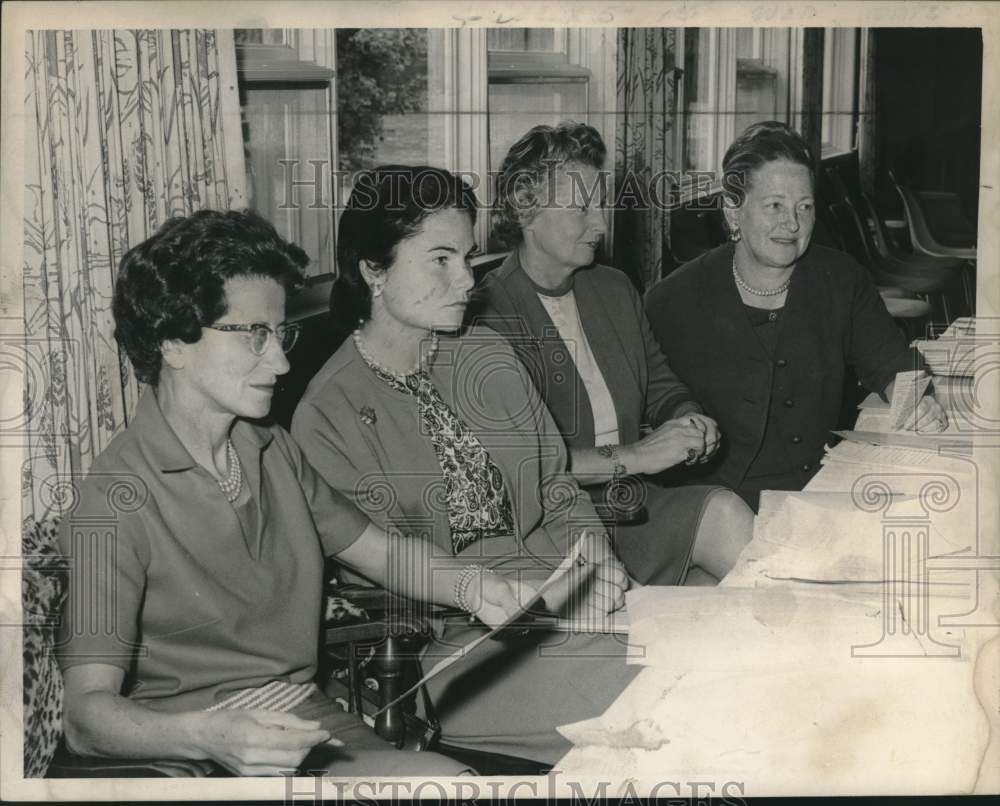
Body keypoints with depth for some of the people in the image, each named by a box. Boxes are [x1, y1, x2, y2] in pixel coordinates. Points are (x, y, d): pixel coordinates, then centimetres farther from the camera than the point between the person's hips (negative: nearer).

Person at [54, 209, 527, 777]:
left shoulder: (275, 453, 11)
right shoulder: (118, 501, -14)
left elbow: (377, 549, 21)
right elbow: (87, 713, -20)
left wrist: (467, 587, 0)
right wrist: (209, 736, -39)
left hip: (313, 724, 7)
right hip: (193, 754, -7)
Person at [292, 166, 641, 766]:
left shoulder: (490, 357, 10)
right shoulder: (327, 417, -8)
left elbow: (559, 489, 14)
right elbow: (388, 571, -11)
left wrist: (595, 562, -7)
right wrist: (548, 587, -17)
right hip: (440, 641, -6)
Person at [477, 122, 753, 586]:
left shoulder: (615, 290, 15)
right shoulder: (486, 314, -11)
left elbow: (660, 387, 26)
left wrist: (688, 420, 2)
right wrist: (634, 456, -19)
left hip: (631, 500, 7)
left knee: (726, 515, -21)